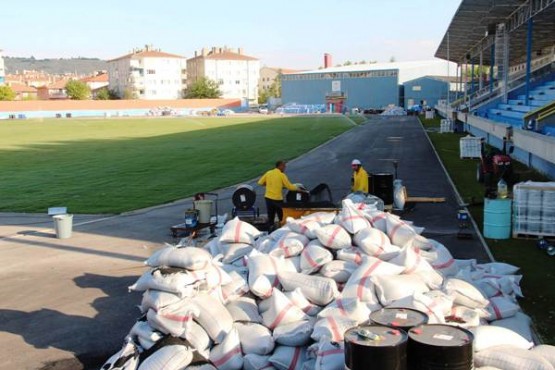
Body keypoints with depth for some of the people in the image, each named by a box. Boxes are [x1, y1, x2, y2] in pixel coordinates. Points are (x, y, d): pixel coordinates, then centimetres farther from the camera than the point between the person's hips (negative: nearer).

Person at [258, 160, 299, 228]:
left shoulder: (268, 173, 3)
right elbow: (289, 186, -8)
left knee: (270, 217, 13)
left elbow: (260, 183, 7)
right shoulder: (282, 175, -10)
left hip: (268, 198, 5)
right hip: (278, 199, -5)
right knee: (282, 217, 8)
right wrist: (297, 189, 4)